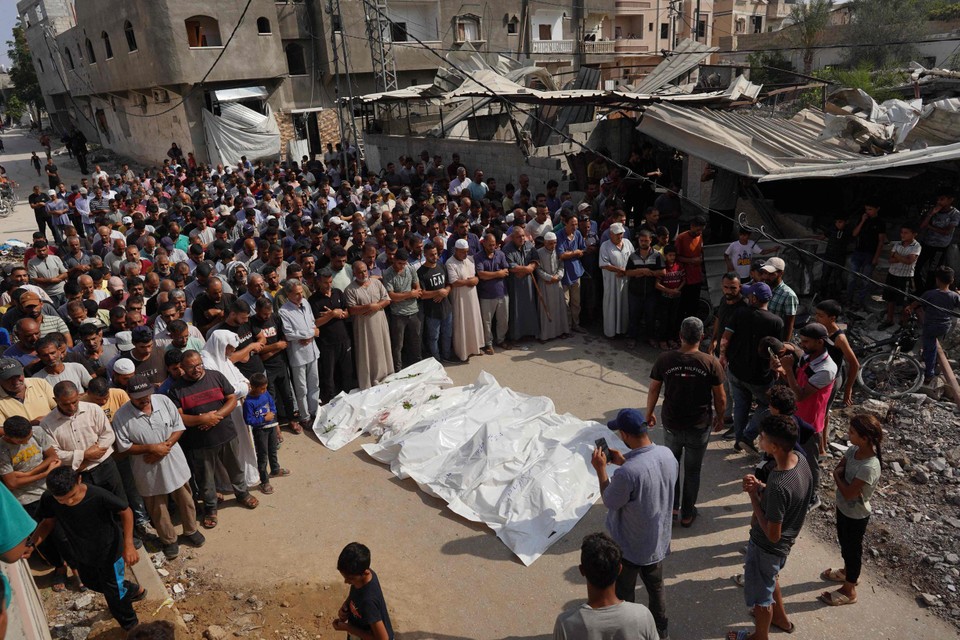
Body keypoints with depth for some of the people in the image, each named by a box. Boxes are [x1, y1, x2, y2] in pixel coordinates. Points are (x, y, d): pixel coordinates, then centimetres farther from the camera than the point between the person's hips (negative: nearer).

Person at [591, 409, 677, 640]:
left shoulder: (627, 473, -38)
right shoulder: (667, 454, -15)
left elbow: (610, 502, -19)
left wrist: (601, 469, -12)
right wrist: (624, 462, 2)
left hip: (630, 547, -6)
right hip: (659, 540, 7)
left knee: (623, 593, 20)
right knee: (656, 586, 30)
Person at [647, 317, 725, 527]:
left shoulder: (665, 360, -15)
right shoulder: (711, 363, -17)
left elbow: (653, 390, -5)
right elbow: (720, 398, -7)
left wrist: (649, 413, 12)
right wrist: (720, 418, 12)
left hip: (672, 425, 1)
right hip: (699, 427, 0)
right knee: (692, 471, 16)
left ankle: (672, 507, 34)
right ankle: (687, 514, 29)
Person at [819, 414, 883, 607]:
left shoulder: (869, 467, -36)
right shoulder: (853, 450, -12)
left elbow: (848, 493, -29)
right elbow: (837, 469, 0)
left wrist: (838, 477, -14)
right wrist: (841, 474, -21)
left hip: (856, 515, -8)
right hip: (843, 507, 8)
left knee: (853, 549, 13)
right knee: (844, 542, 28)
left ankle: (849, 591, 34)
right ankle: (848, 572, 54)